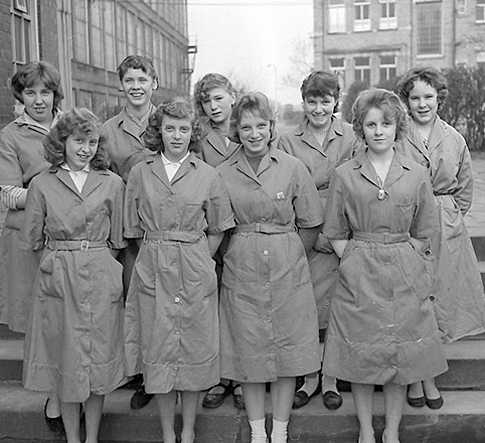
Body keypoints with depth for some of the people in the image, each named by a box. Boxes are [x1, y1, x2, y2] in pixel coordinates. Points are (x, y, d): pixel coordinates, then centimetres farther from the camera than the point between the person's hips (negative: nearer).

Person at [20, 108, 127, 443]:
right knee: (65, 362, 8)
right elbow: (32, 240, 6)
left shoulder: (112, 184, 2)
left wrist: (94, 261, 4)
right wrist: (60, 261, 5)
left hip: (100, 280, 0)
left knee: (98, 360, 7)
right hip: (57, 281, 0)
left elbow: (118, 240, 6)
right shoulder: (42, 184, 2)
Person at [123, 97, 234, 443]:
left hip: (195, 272, -1)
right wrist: (160, 256, 2)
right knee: (158, 350, 6)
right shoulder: (140, 173, 3)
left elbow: (217, 231, 7)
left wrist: (196, 261, 0)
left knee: (194, 349, 6)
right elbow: (134, 229, 9)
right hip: (152, 271, 1)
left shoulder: (208, 176, 0)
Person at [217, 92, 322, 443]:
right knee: (249, 353, 9)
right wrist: (242, 253, 2)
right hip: (241, 273, 1)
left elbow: (311, 225, 2)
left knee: (289, 351, 8)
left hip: (288, 272, 0)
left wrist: (287, 256, 2)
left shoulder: (293, 168, -4)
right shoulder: (223, 174, -1)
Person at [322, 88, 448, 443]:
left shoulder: (416, 175, 2)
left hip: (405, 277, 1)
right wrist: (354, 261, -5)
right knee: (361, 357, 7)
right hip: (358, 277, -1)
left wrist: (403, 261, -1)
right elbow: (336, 234, 5)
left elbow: (423, 233, 8)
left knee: (402, 357, 9)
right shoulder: (345, 175, -1)